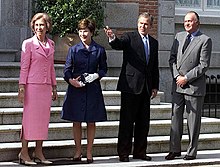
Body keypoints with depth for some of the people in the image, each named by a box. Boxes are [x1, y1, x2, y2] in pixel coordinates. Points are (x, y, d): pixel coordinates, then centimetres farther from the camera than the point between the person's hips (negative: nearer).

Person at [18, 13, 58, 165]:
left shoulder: (51, 44, 12)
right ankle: (24, 152, 3)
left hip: (46, 86, 5)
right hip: (32, 85, -5)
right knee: (30, 117, -3)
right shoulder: (28, 44, -4)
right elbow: (24, 67, -6)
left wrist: (54, 87, 17)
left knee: (43, 118, 6)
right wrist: (21, 88, -10)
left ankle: (39, 152, 13)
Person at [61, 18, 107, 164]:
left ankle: (89, 152, 14)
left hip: (93, 89, 0)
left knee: (91, 122, 4)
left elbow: (104, 69, 9)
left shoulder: (100, 50, 3)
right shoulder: (74, 49, 4)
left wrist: (96, 75, -12)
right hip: (76, 88, 1)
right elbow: (67, 69, 4)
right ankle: (78, 151, 17)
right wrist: (71, 80, -15)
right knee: (76, 121, 5)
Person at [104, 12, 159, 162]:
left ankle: (140, 151, 18)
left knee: (143, 122, 9)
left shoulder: (154, 43, 15)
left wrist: (155, 86, 12)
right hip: (130, 86, -5)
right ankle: (124, 152, 3)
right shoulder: (129, 37, -1)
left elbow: (155, 67, 17)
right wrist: (113, 38, -44)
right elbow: (118, 45, -22)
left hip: (146, 88, 5)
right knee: (127, 121, -2)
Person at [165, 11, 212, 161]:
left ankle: (192, 152, 10)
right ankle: (175, 149, 15)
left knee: (193, 120, 2)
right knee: (176, 117, 7)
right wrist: (176, 76, -4)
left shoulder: (205, 40, -5)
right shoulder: (179, 36, 12)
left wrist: (186, 78, -13)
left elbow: (204, 65, -10)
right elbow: (172, 58, 11)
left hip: (194, 86, -5)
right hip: (178, 85, 5)